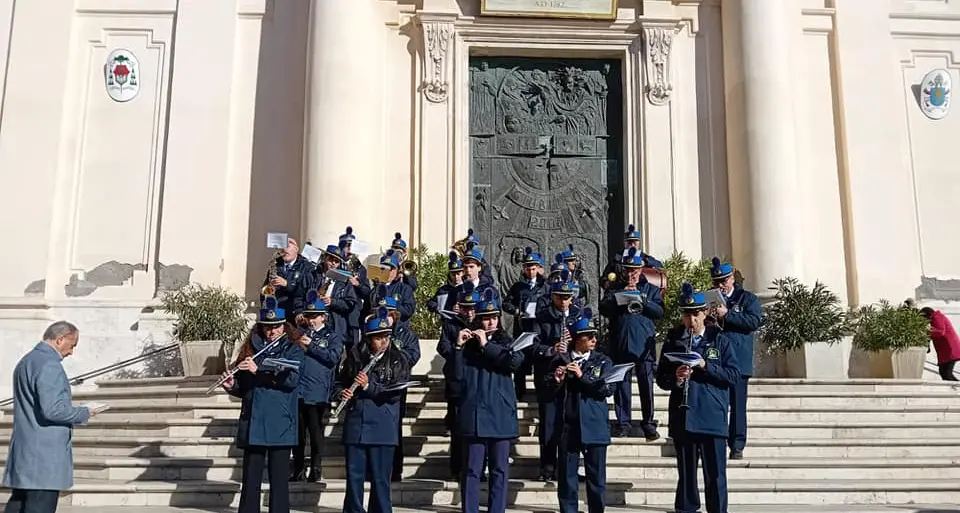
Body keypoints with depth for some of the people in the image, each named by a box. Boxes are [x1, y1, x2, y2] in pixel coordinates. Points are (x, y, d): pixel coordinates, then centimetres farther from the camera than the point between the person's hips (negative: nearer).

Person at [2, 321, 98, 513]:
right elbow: (53, 409, -24)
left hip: (24, 453, 10)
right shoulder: (49, 365, -17)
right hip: (45, 455, -10)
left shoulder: (25, 361, 16)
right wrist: (84, 413, -9)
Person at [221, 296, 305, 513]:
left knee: (279, 479, 1)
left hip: (280, 424, -3)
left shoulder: (293, 349, 3)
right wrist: (232, 385, -4)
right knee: (250, 479, 7)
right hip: (252, 423, 3)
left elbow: (292, 378, -15)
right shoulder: (251, 348, 13)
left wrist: (258, 370, -18)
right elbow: (243, 387, 18)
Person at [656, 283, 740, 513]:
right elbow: (661, 379, 9)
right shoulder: (672, 342, 8)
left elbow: (734, 375, -3)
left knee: (715, 475, 2)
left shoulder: (720, 341, 4)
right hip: (683, 418, 2)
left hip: (713, 418, -1)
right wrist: (676, 378, -13)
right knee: (686, 474, 9)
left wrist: (706, 366, -16)